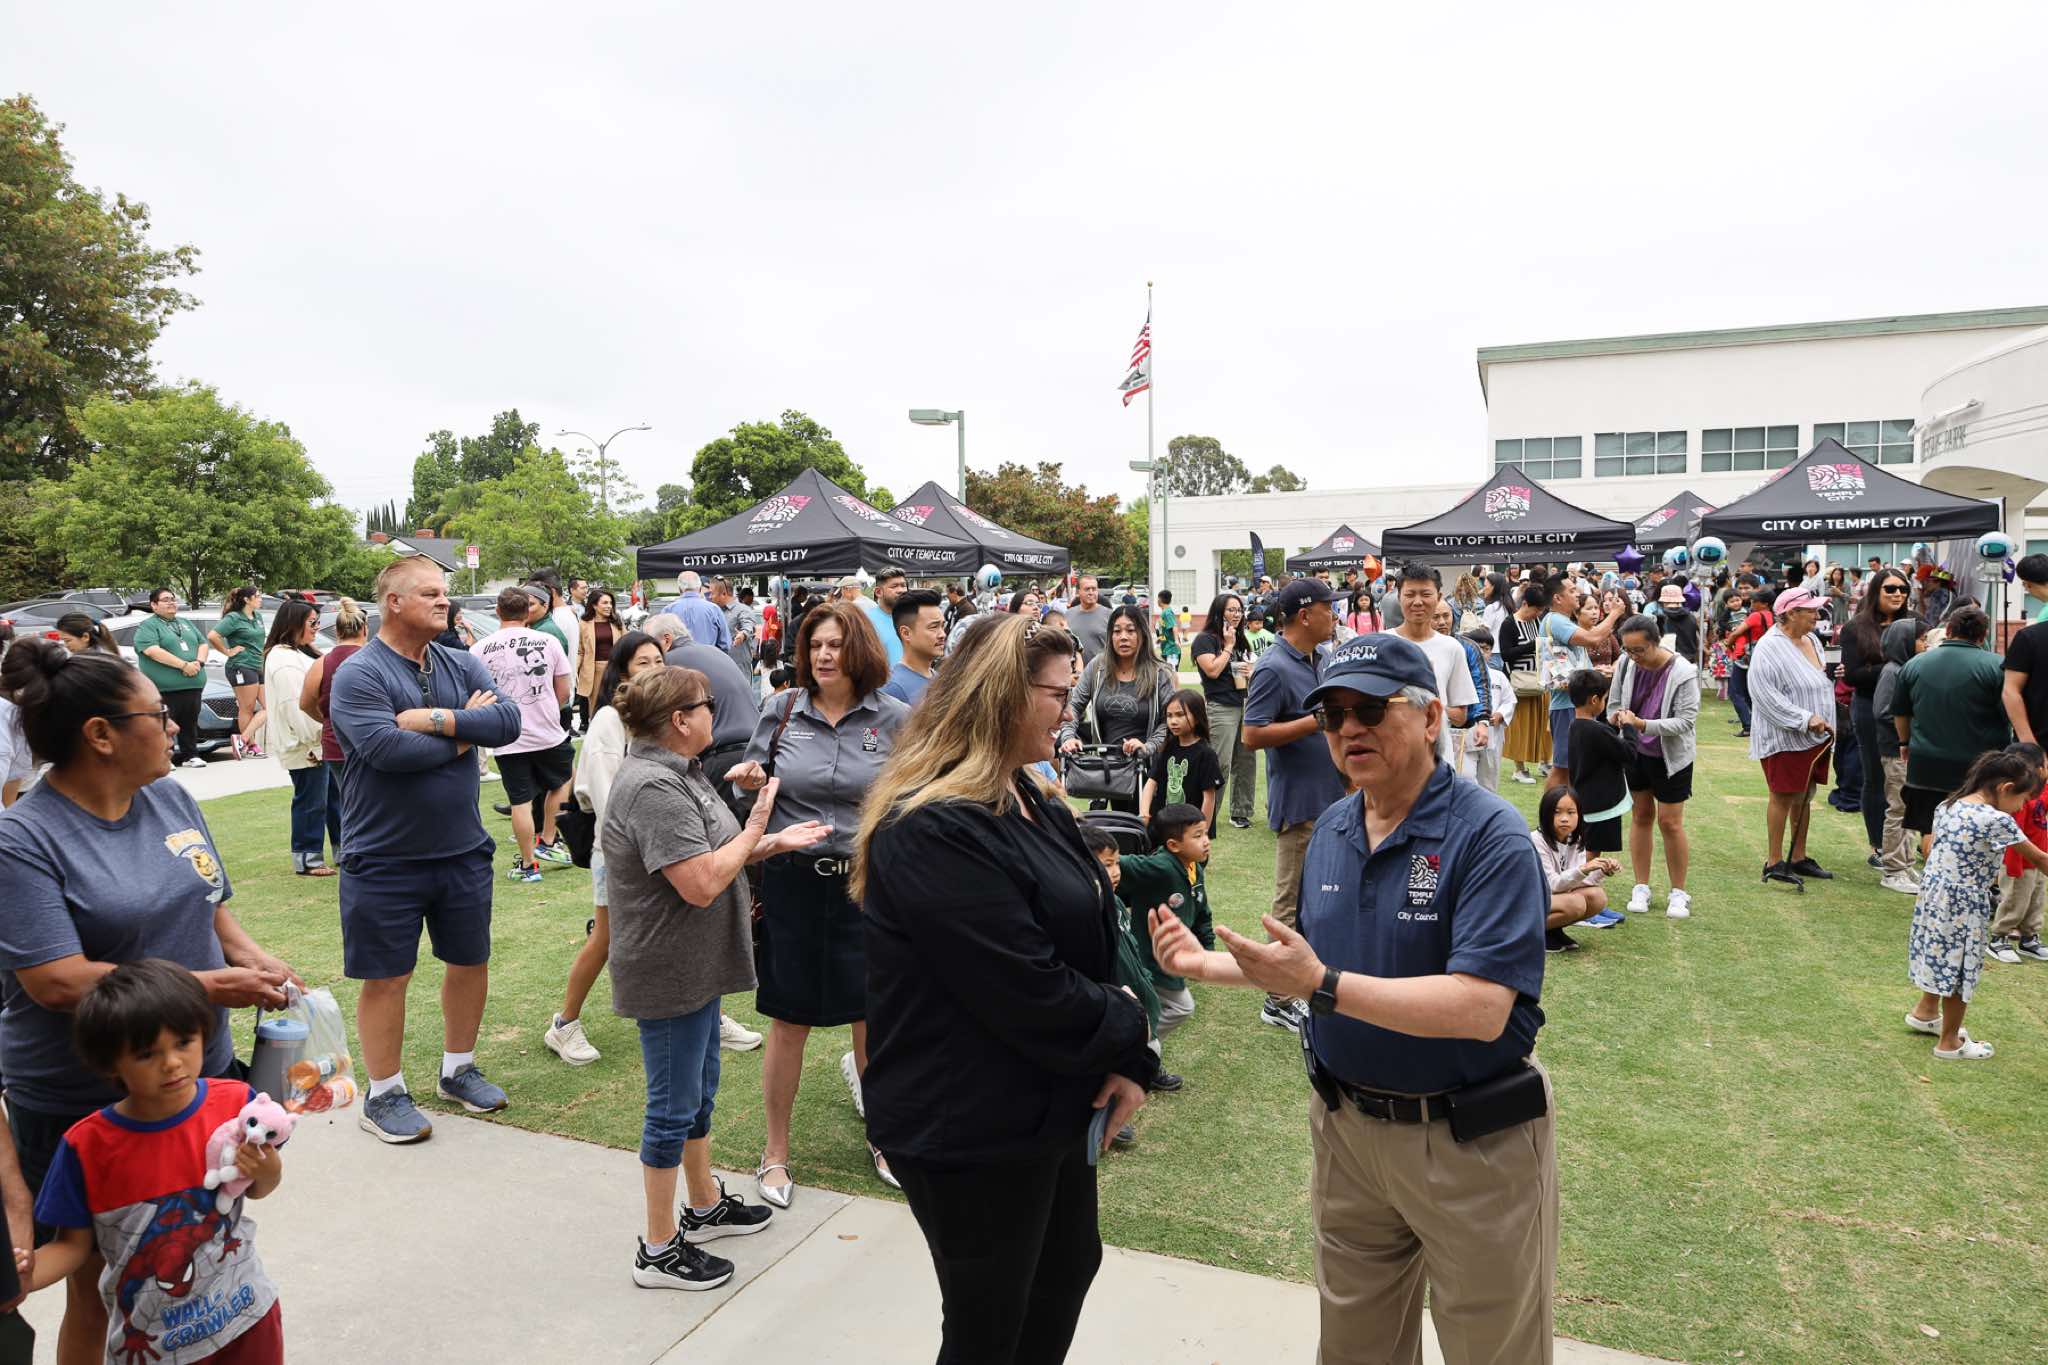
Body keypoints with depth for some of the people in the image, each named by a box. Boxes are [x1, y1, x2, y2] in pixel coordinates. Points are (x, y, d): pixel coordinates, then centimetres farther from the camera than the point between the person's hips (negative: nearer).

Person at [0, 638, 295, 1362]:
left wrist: (251, 957, -6)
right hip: (81, 1109, -5)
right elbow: (59, 982, -23)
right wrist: (210, 986, -23)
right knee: (101, 1289, 12)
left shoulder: (171, 799, 2)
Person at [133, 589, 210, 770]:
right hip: (165, 686, -6)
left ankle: (190, 756, 17)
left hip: (193, 684, 6)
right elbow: (153, 651, -15)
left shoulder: (186, 623, 22)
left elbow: (202, 643, 20)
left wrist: (199, 662, -2)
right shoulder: (147, 626, -1)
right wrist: (184, 665, -19)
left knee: (190, 722, 10)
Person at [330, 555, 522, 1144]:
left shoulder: (462, 665, 4)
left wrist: (435, 719, -22)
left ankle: (458, 1069, 36)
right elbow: (385, 748, -27)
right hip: (385, 860, -5)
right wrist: (464, 732, -14)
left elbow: (508, 721, -11)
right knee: (386, 978, 7)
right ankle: (383, 1094, 24)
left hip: (463, 852, 6)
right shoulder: (359, 673, -13)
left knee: (471, 961, 16)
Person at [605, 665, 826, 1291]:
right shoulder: (653, 787, -26)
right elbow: (701, 883, -29)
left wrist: (776, 841, 4)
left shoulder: (677, 771, 7)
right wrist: (755, 829, -17)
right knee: (674, 1105, 3)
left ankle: (705, 1205, 41)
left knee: (700, 1088, 23)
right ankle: (659, 1251, 18)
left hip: (694, 965, 10)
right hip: (668, 973, -10)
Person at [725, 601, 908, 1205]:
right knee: (789, 1021, 9)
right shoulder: (783, 711, 2)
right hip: (792, 882, 1)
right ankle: (776, 1151, 29)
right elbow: (756, 786, 11)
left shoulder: (894, 718, -2)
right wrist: (751, 780, -11)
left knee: (876, 1018, 10)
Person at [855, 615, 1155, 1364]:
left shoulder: (1034, 806, 5)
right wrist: (1128, 1033, -10)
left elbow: (1096, 941, 5)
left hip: (1052, 1106, 9)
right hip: (970, 1129, -9)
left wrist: (1130, 1064, -7)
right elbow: (1030, 993, -28)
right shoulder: (932, 831, -26)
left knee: (1069, 1269, 26)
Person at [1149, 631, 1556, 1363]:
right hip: (1347, 1129, 6)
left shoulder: (1491, 835, -20)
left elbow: (1482, 1008, -29)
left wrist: (1323, 986, -33)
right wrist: (1207, 964, 0)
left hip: (1471, 1141, -6)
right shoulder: (1330, 830, 1)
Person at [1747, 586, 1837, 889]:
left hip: (1815, 736, 8)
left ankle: (1799, 858, 24)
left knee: (1804, 796, 14)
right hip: (1785, 737, -8)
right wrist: (1805, 718, -24)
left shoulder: (1810, 640, 11)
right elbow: (1766, 695, -23)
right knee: (1783, 797, -2)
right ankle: (1774, 862, 7)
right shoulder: (1770, 648, -16)